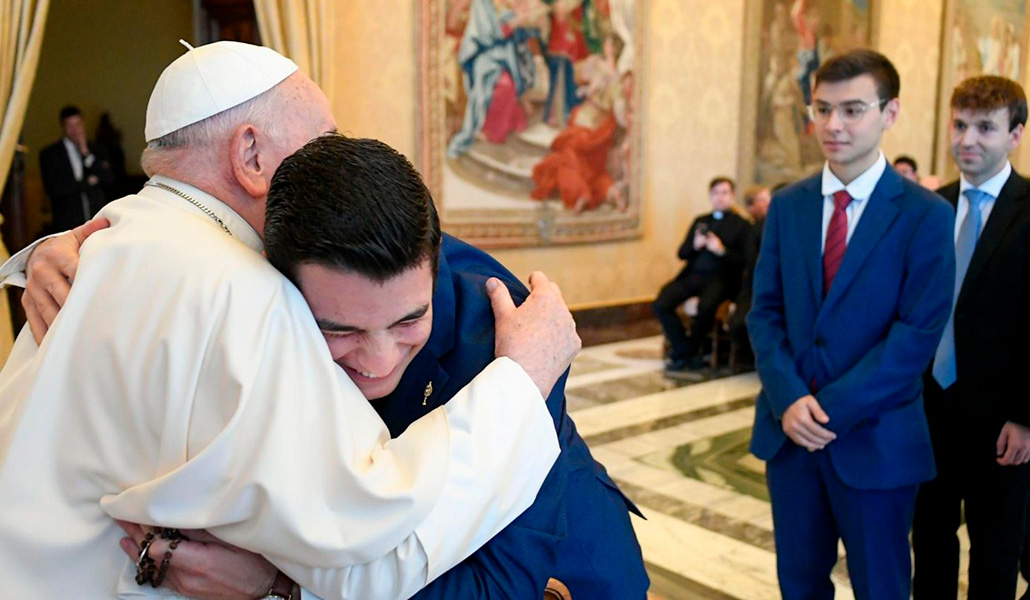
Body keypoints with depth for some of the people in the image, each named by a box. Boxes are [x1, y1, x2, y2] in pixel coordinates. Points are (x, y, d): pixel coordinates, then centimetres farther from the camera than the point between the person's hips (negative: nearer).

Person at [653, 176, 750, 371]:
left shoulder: (741, 225, 10)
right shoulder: (700, 221, 25)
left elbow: (744, 261, -1)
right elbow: (682, 253, 17)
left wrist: (721, 250, -15)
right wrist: (695, 245, -3)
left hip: (721, 277, -4)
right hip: (693, 274, 4)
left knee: (706, 306, -36)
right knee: (661, 304, -22)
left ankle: (690, 351, -12)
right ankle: (684, 350, -10)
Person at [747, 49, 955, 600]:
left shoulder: (926, 215, -7)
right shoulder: (787, 206, 5)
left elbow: (918, 332, -12)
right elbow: (764, 312, 2)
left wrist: (832, 408, -17)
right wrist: (789, 399, -12)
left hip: (875, 438, -3)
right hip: (790, 429, 3)